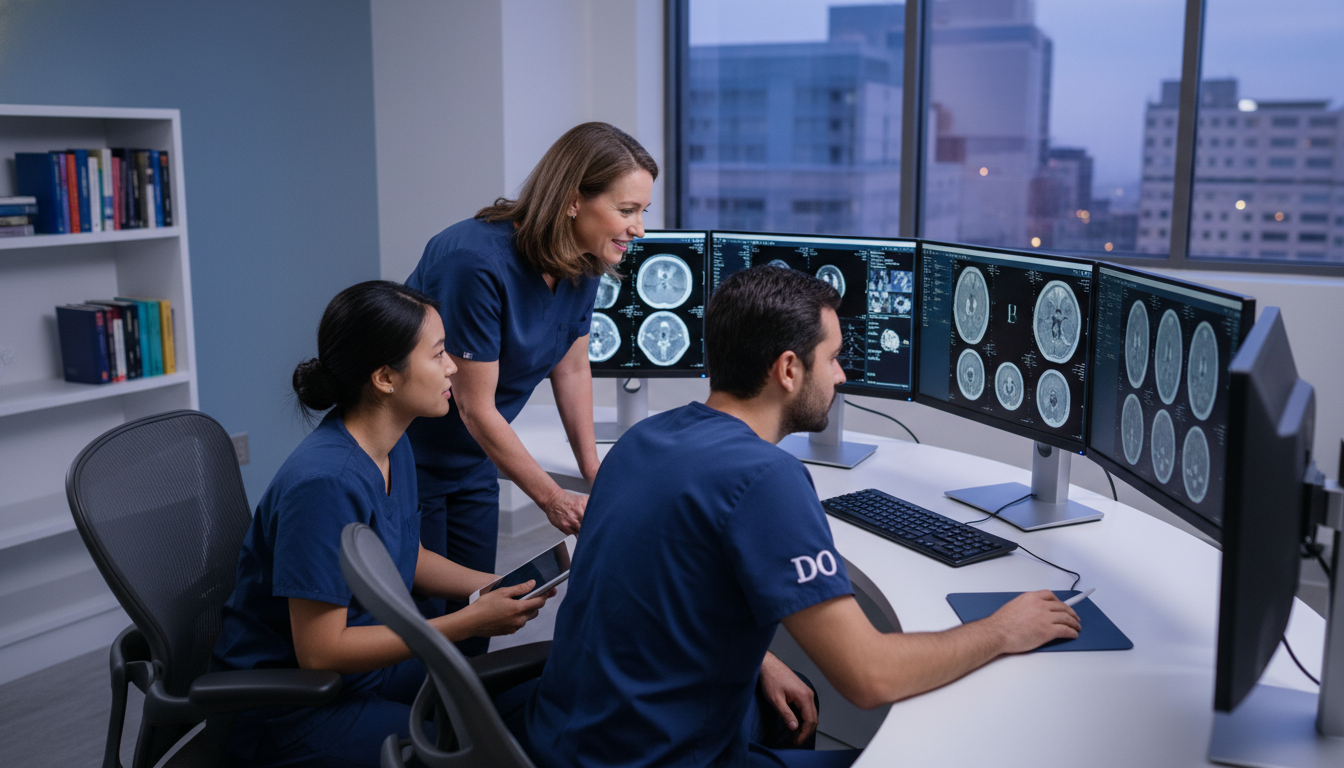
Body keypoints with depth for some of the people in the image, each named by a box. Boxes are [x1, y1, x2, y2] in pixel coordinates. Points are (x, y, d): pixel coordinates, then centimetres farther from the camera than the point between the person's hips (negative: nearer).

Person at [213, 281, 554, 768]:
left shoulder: (394, 449, -1)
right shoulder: (326, 481, -28)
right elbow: (320, 652, -25)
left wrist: (501, 586, -2)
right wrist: (471, 621, -23)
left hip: (364, 666, 8)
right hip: (285, 707, -8)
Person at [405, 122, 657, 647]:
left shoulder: (582, 264, -7)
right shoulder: (477, 262, -30)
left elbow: (571, 370, 6)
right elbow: (476, 408, -25)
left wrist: (595, 475, 4)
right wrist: (553, 500, -19)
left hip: (473, 460, 7)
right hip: (405, 455, -7)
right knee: (423, 619, -1)